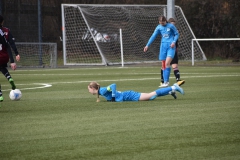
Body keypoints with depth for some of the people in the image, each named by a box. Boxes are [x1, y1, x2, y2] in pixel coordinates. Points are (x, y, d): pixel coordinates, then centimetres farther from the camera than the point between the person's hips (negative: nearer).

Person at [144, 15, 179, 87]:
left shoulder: (171, 26, -4)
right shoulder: (159, 27, 5)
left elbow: (176, 34, 5)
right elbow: (153, 36, 4)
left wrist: (174, 42, -11)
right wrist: (147, 45, -3)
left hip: (171, 46, -4)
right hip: (163, 46, 4)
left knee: (167, 63, -20)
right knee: (163, 65, 4)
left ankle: (166, 81, -15)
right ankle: (165, 81, 12)